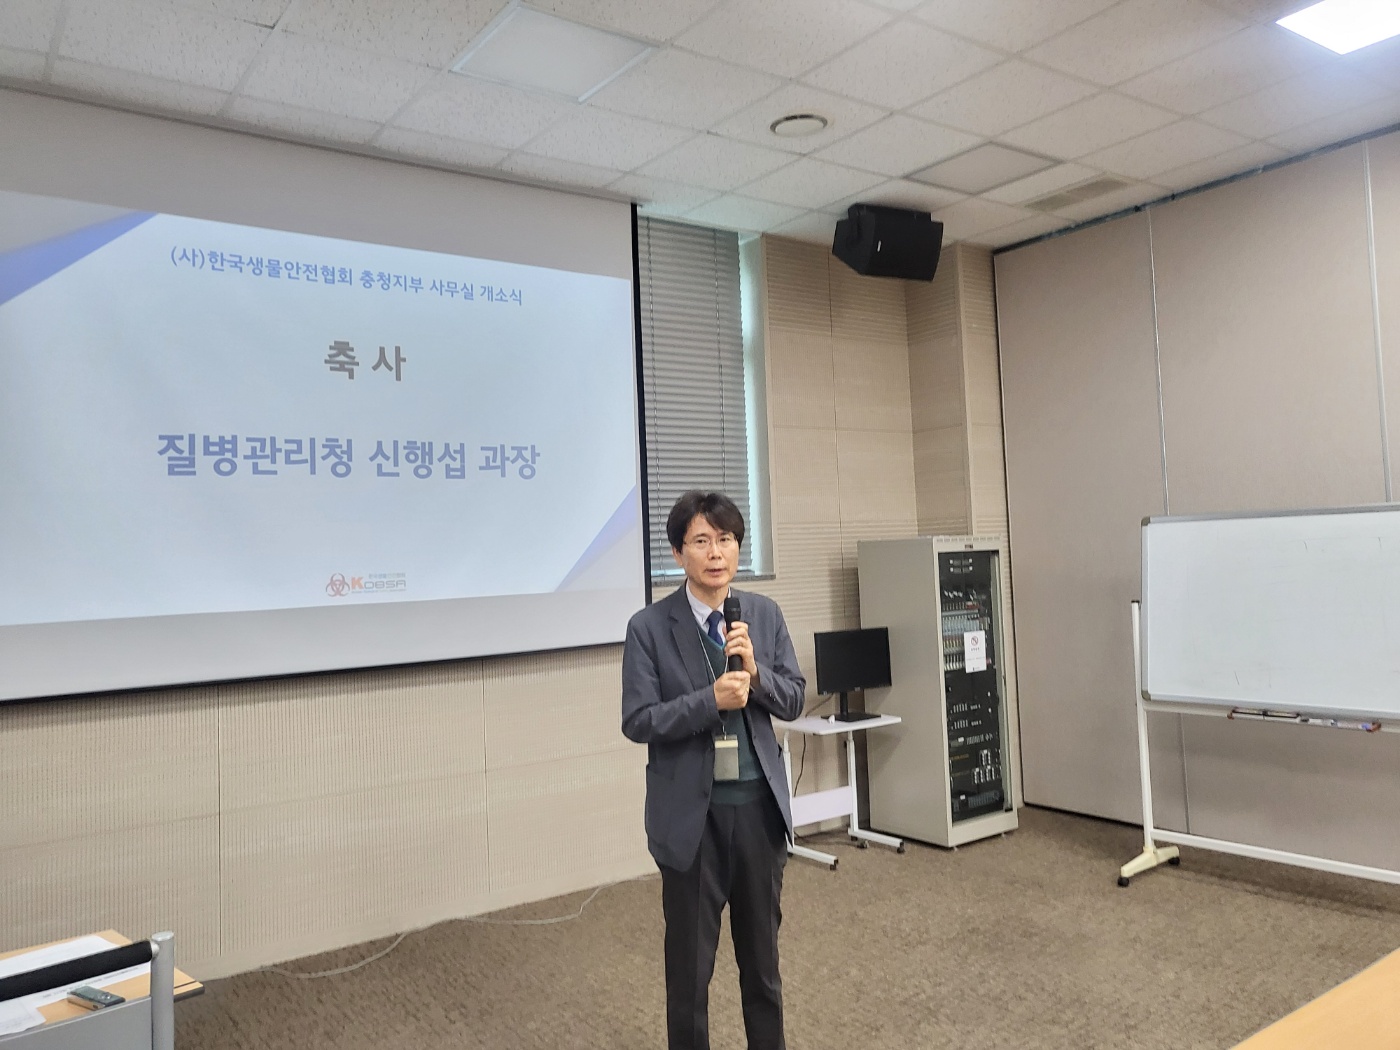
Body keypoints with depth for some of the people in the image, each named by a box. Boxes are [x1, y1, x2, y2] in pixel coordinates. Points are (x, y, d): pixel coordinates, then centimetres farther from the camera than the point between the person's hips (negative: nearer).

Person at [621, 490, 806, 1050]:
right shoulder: (649, 627, -9)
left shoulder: (765, 614, 2)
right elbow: (638, 722, -12)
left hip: (758, 803, 3)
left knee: (762, 948, 19)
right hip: (692, 810, -3)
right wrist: (711, 699, -24)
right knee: (689, 960, 12)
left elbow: (794, 700, 2)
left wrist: (754, 671, -17)